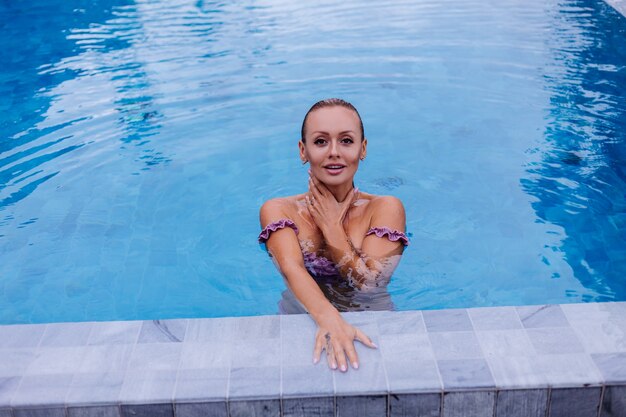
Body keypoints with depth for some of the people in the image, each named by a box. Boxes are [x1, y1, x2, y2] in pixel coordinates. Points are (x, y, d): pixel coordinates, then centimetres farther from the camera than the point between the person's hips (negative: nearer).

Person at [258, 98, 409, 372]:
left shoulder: (385, 209, -5)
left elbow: (368, 285, -14)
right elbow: (292, 269, -23)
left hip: (373, 325, 1)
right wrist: (329, 319, -41)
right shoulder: (278, 211, -5)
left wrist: (331, 226, -13)